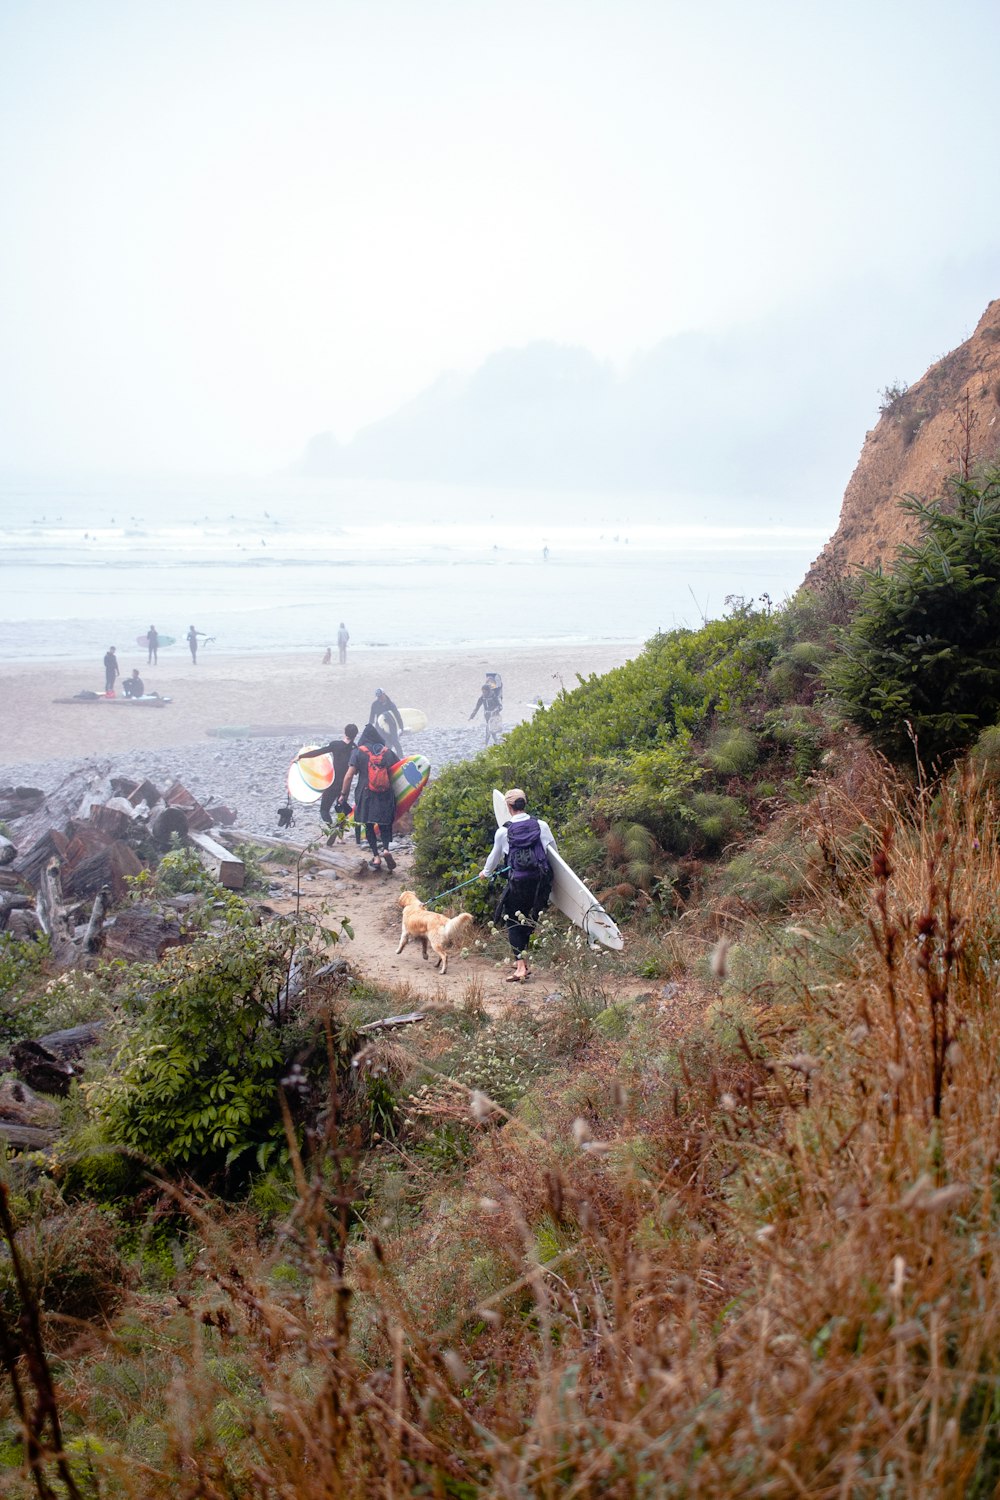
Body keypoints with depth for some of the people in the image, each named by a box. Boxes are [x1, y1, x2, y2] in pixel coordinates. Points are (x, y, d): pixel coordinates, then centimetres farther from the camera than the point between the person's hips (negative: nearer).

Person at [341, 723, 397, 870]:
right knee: (385, 823, 11)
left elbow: (349, 775, -8)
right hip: (386, 795, 2)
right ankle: (386, 848, -15)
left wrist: (344, 794, -1)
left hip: (366, 795, -2)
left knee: (369, 825, 9)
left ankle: (376, 857, 5)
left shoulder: (358, 752, -4)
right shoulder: (387, 752, 3)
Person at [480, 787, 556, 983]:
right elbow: (554, 852, 8)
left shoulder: (503, 831, -1)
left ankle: (521, 967, -4)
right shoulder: (541, 825, 1)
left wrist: (486, 873, 36)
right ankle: (522, 961, 23)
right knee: (527, 921, 15)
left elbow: (495, 856, 16)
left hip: (517, 882, -3)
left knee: (513, 922, 6)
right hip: (540, 881, 3)